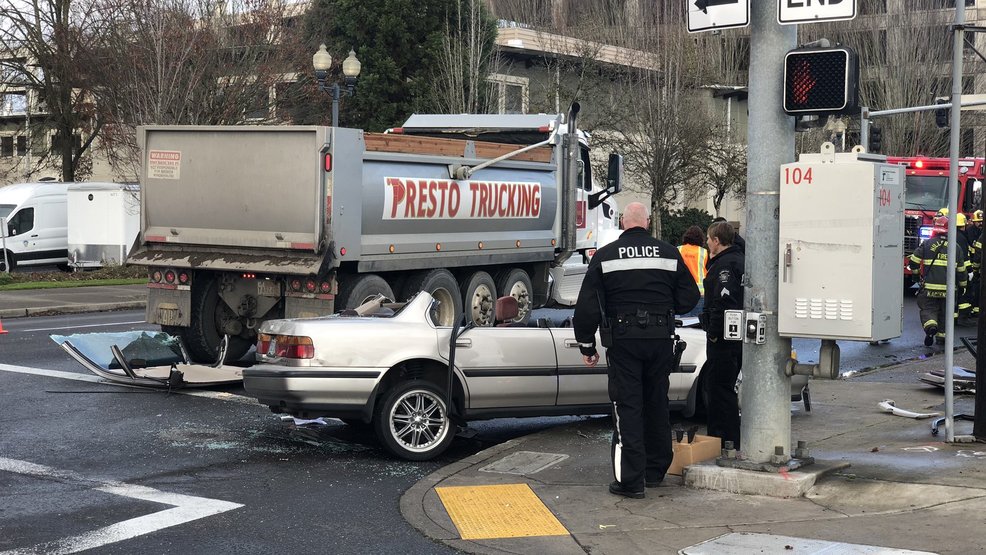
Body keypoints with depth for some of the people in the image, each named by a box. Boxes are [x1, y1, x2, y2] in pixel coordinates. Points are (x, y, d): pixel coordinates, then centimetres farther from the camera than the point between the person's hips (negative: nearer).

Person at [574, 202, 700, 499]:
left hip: (623, 340, -3)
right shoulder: (669, 254, 3)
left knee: (627, 408, -1)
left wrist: (586, 345, 6)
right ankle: (655, 471, 26)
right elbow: (689, 299, 6)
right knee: (657, 405, 15)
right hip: (661, 340, 3)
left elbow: (587, 306, -3)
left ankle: (630, 480, -4)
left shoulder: (604, 256, -2)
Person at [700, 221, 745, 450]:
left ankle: (729, 443, -4)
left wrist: (714, 333, -18)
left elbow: (723, 302, -26)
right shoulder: (740, 260, 15)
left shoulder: (725, 265, -16)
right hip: (739, 336, 10)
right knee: (724, 387, 18)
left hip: (723, 337, -10)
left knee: (719, 388, -5)